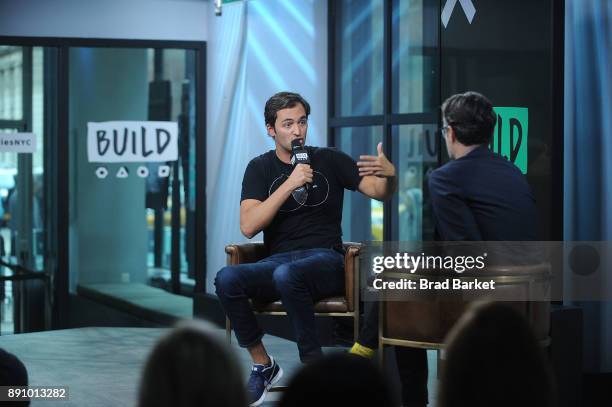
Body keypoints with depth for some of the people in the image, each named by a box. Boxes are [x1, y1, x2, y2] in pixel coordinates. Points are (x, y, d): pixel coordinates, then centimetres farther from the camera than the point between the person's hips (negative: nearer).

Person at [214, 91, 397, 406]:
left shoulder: (329, 160, 7)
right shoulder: (260, 168, 9)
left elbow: (380, 192, 0)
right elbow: (248, 227, -6)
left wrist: (389, 174, -24)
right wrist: (290, 184, -16)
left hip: (325, 261, -2)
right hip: (277, 260, 2)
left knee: (287, 274, -38)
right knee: (226, 279, -29)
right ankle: (262, 365, -10)